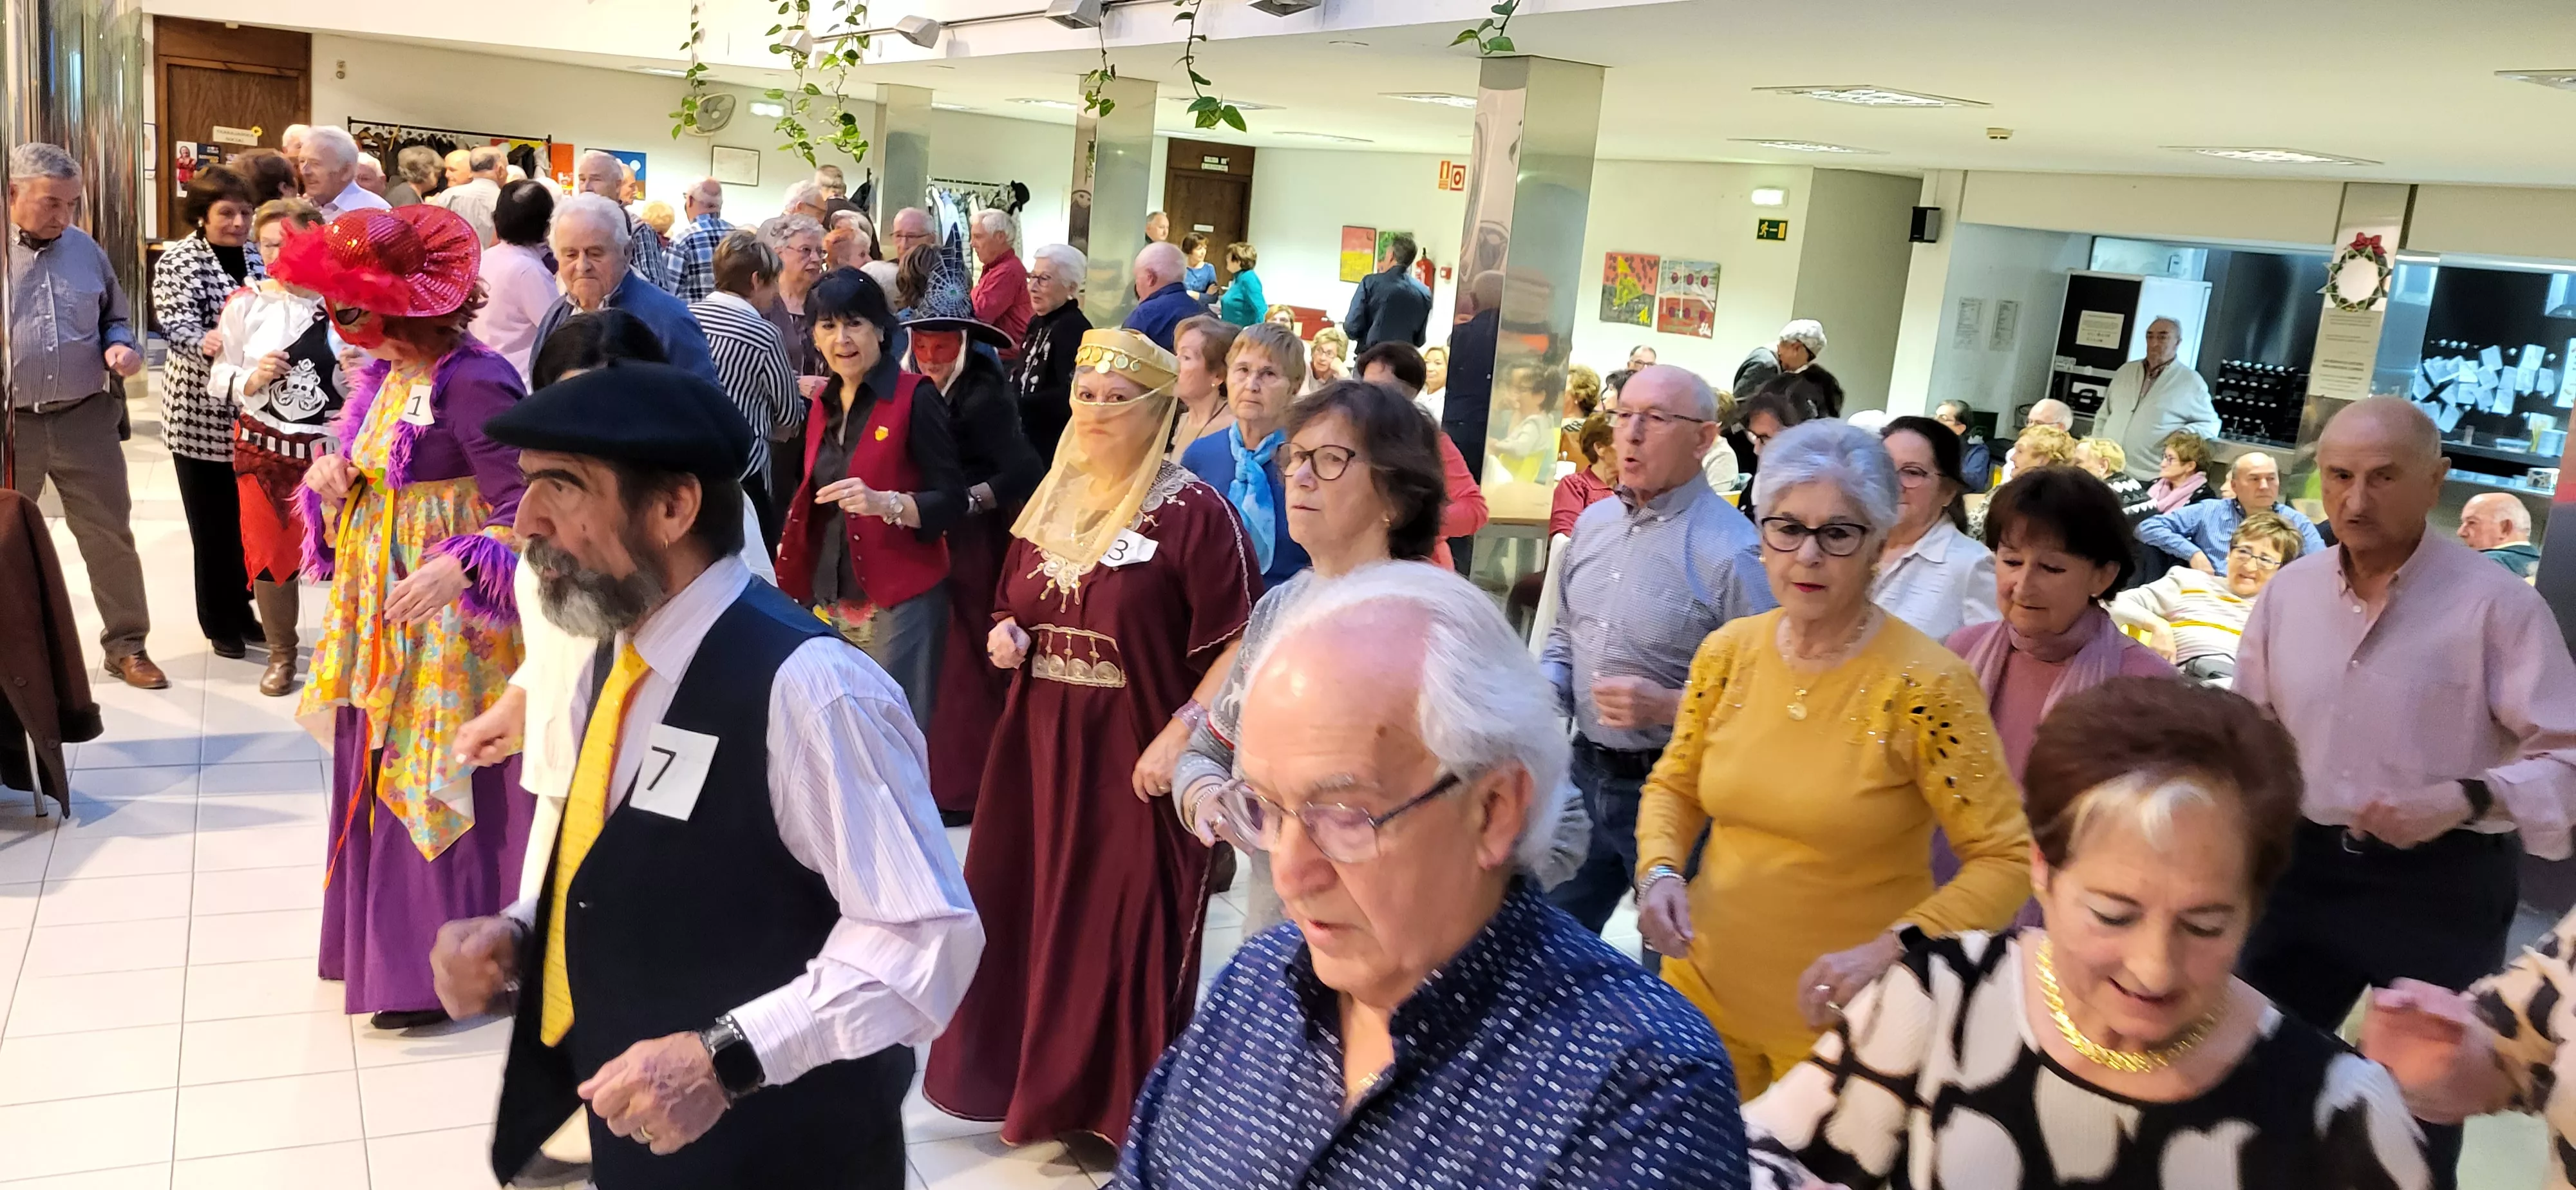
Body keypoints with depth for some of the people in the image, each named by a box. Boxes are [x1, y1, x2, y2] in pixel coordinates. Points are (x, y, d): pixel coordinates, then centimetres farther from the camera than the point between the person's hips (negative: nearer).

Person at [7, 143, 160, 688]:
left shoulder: (85, 249, 6)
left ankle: (126, 645, 20)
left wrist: (122, 347, -5)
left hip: (86, 419, 2)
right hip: (11, 424, -2)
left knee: (110, 537, 8)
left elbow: (114, 318, 16)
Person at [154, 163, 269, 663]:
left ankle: (242, 609, 26)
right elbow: (177, 323, -19)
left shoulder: (257, 256, 7)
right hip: (200, 411, -4)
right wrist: (205, 341, -40)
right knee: (214, 523, 3)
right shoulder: (178, 261, -6)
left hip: (254, 409, 4)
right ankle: (220, 624, 15)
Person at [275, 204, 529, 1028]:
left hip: (446, 620, -9)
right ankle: (387, 942, 31)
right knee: (380, 778, 16)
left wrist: (461, 567, -38)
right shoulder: (384, 376, 8)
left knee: (437, 787, 0)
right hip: (378, 612, 9)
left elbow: (524, 507, -24)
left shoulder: (474, 382, -20)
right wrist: (331, 480, -2)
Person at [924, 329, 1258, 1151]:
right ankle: (1031, 1080, 32)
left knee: (1124, 932, 1)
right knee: (1031, 915, 13)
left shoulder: (1193, 513, -11)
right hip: (1041, 747, 6)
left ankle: (1120, 1108, 19)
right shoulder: (1051, 501, 10)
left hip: (1135, 757, -6)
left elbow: (1233, 646, -13)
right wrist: (1004, 634, 0)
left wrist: (1180, 740, -19)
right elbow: (1012, 605, 22)